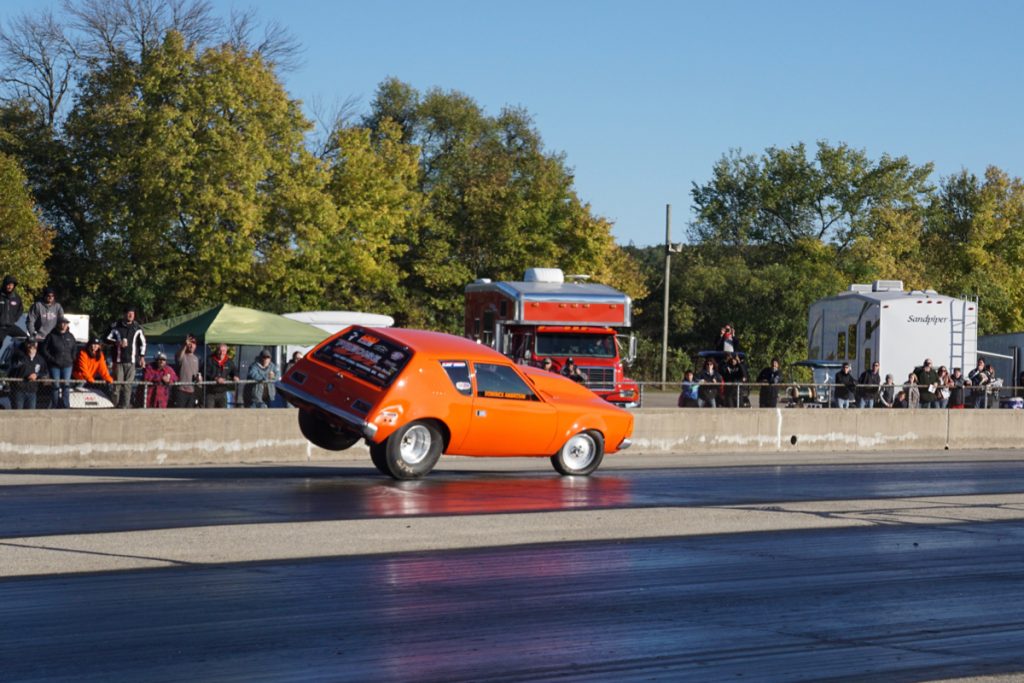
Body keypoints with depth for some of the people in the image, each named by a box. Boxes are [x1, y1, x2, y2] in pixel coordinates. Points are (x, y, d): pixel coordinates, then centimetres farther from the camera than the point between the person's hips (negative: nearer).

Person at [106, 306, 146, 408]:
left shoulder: (137, 328, 9)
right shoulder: (116, 326, 2)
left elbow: (142, 343, 16)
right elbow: (107, 338, 5)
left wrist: (142, 357, 9)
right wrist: (117, 343, -11)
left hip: (131, 361, 2)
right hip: (118, 360, -2)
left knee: (128, 384, -2)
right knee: (117, 383, -6)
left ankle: (125, 405, -1)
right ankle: (115, 405, -2)